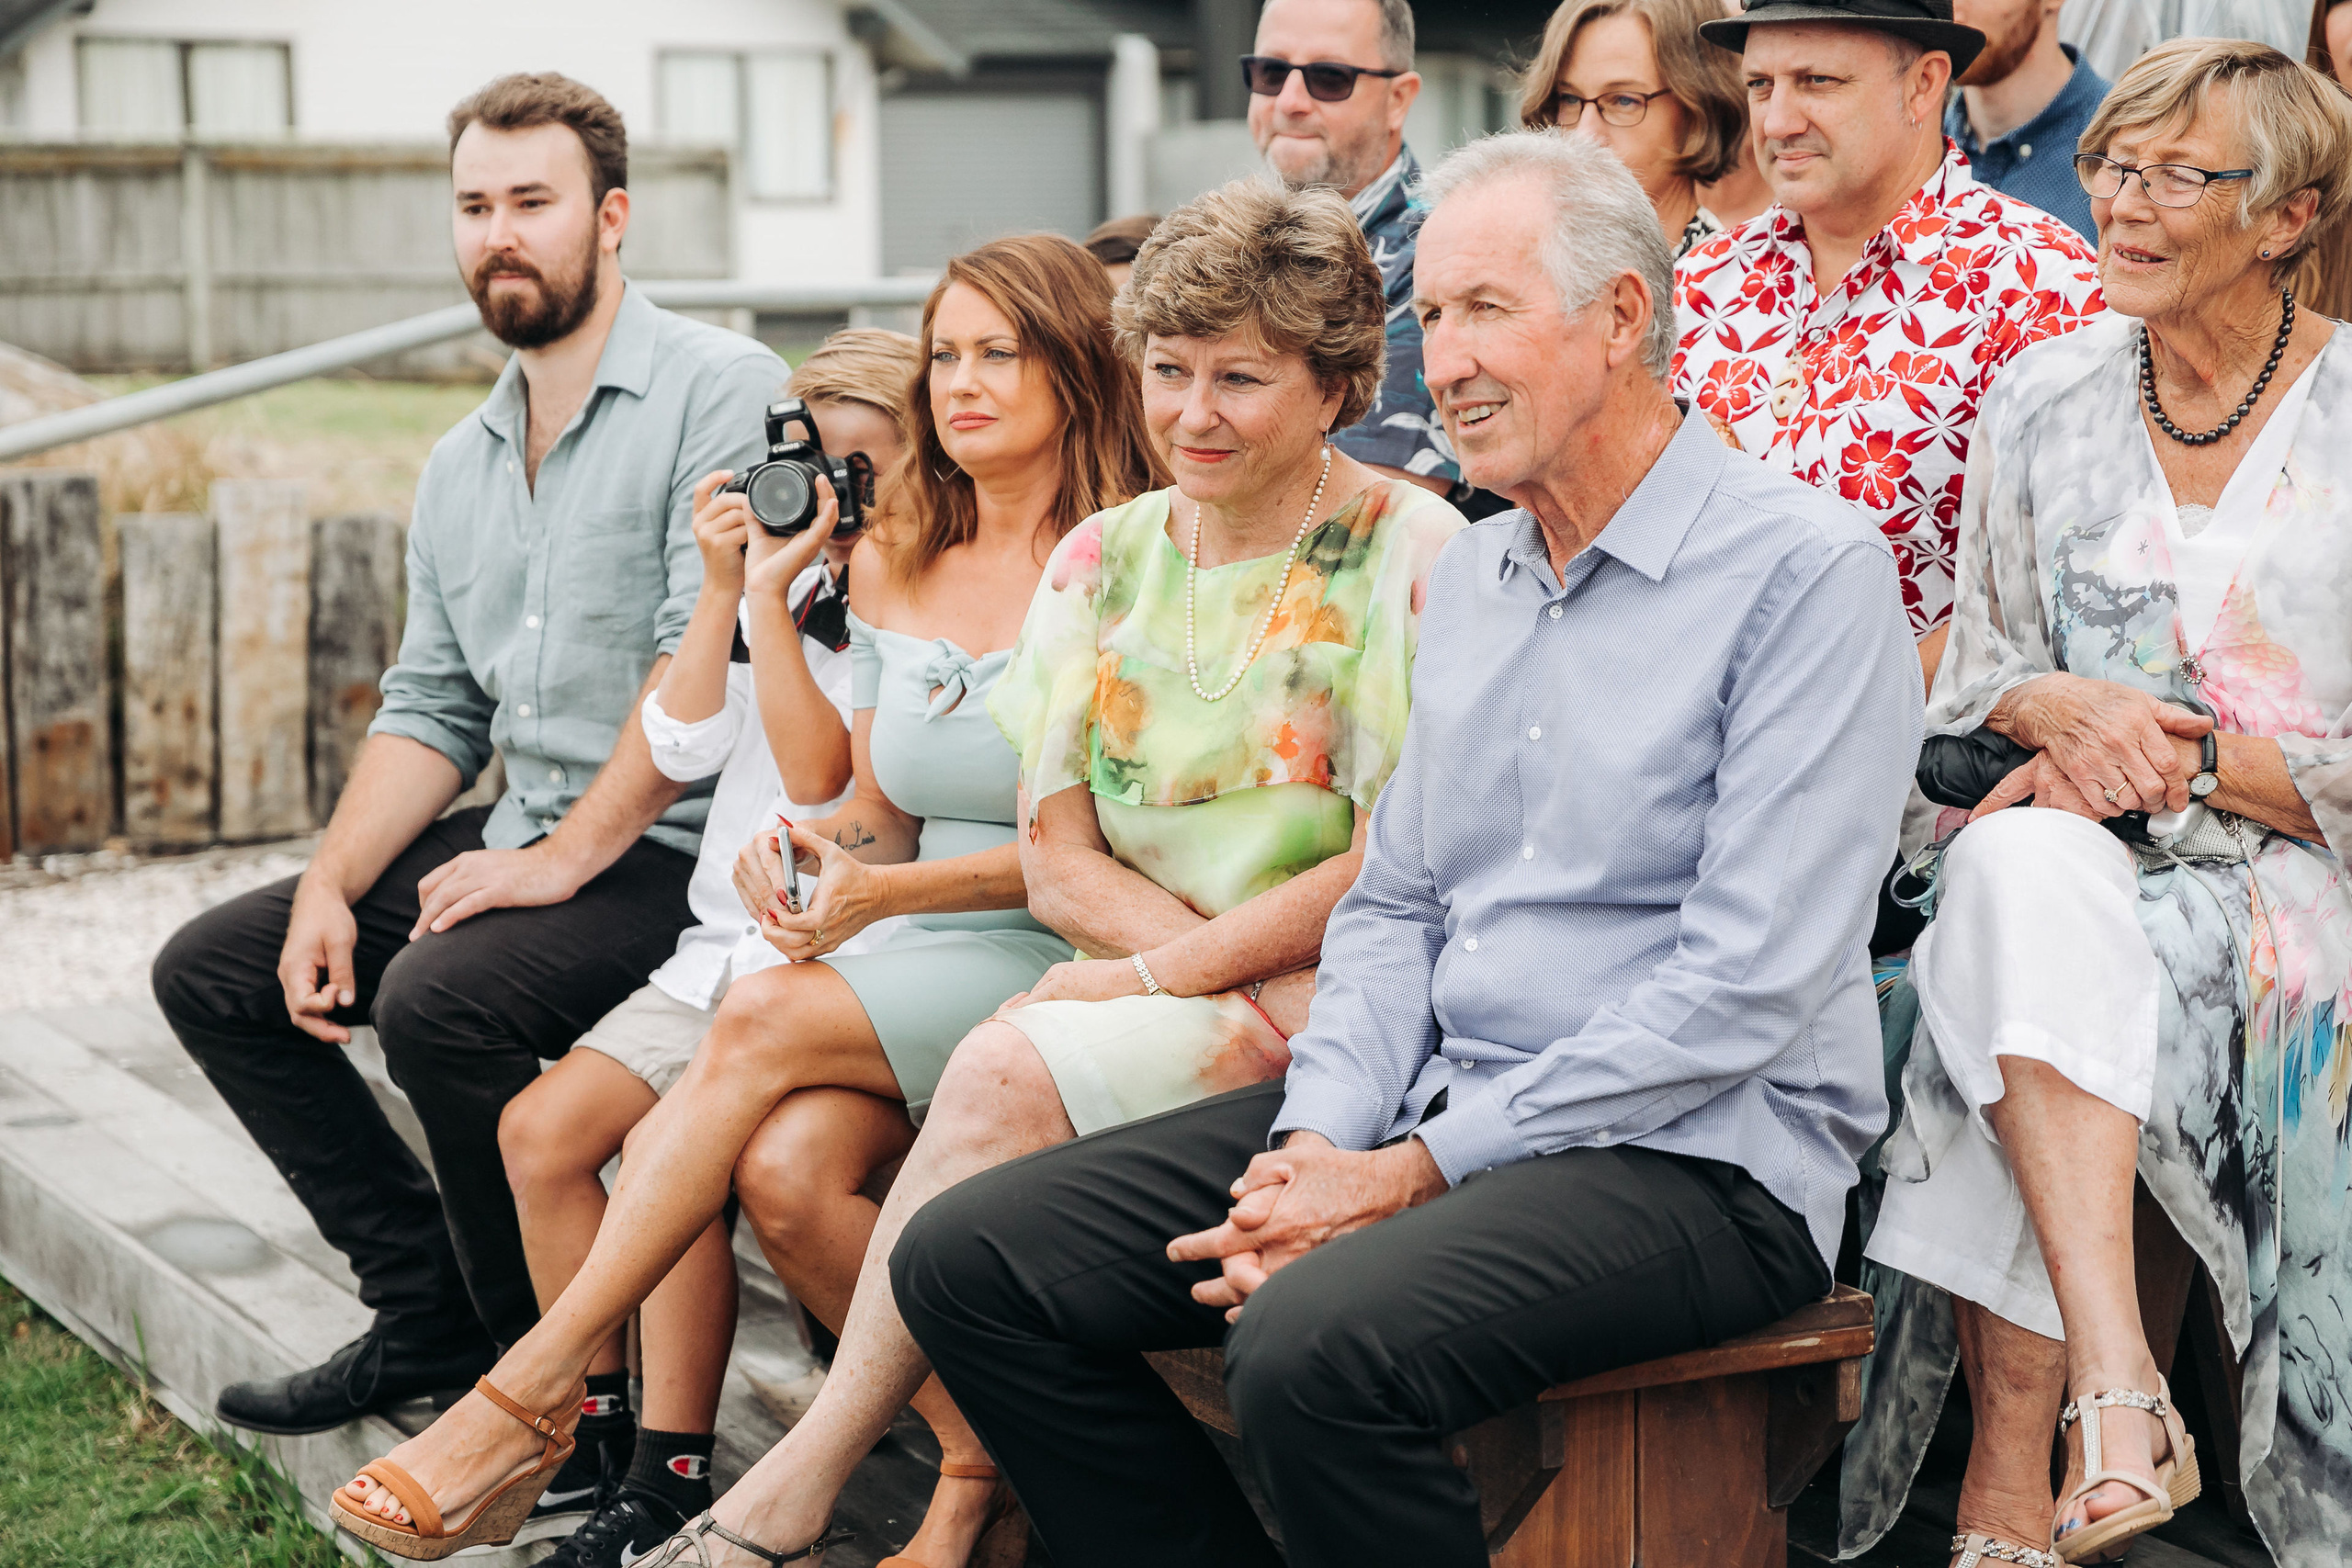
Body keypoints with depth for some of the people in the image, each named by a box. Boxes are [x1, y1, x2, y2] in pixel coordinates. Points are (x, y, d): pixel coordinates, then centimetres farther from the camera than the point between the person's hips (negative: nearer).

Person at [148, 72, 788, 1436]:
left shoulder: (722, 391, -10)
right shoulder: (461, 466, 16)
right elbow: (430, 707, 17)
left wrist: (568, 855, -19)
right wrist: (330, 888, 2)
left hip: (672, 850, -9)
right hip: (520, 842, 9)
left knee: (438, 999, -31)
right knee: (211, 970, 4)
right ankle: (432, 1310, 8)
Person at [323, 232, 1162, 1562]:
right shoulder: (890, 567, 16)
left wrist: (889, 890, -16)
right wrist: (812, 846, -5)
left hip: (1063, 958, -5)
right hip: (907, 958, 5)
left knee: (767, 1019, -29)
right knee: (785, 1163, -28)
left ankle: (527, 1398, -24)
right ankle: (974, 1455, -13)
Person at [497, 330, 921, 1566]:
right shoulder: (784, 593, 15)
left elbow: (817, 773, -17)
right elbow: (682, 747, 6)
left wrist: (773, 603, -16)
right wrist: (725, 590, -3)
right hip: (724, 944, 8)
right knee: (542, 1125, -5)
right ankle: (594, 1428, 7)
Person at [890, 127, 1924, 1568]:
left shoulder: (1808, 569, -11)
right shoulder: (1469, 575, 16)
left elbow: (1748, 988, -17)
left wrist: (1416, 1171, -17)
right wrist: (1316, 1141, -4)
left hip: (1697, 1153, -8)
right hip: (1437, 1107, 8)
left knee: (1317, 1345, -35)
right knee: (969, 1262, -4)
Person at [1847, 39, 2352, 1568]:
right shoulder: (2045, 398, 12)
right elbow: (1980, 673, 14)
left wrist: (2193, 762, -13)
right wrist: (2064, 707, -8)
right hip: (2079, 871, 4)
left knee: (2026, 878, -33)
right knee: (2016, 867, -33)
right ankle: (2115, 1384, -39)